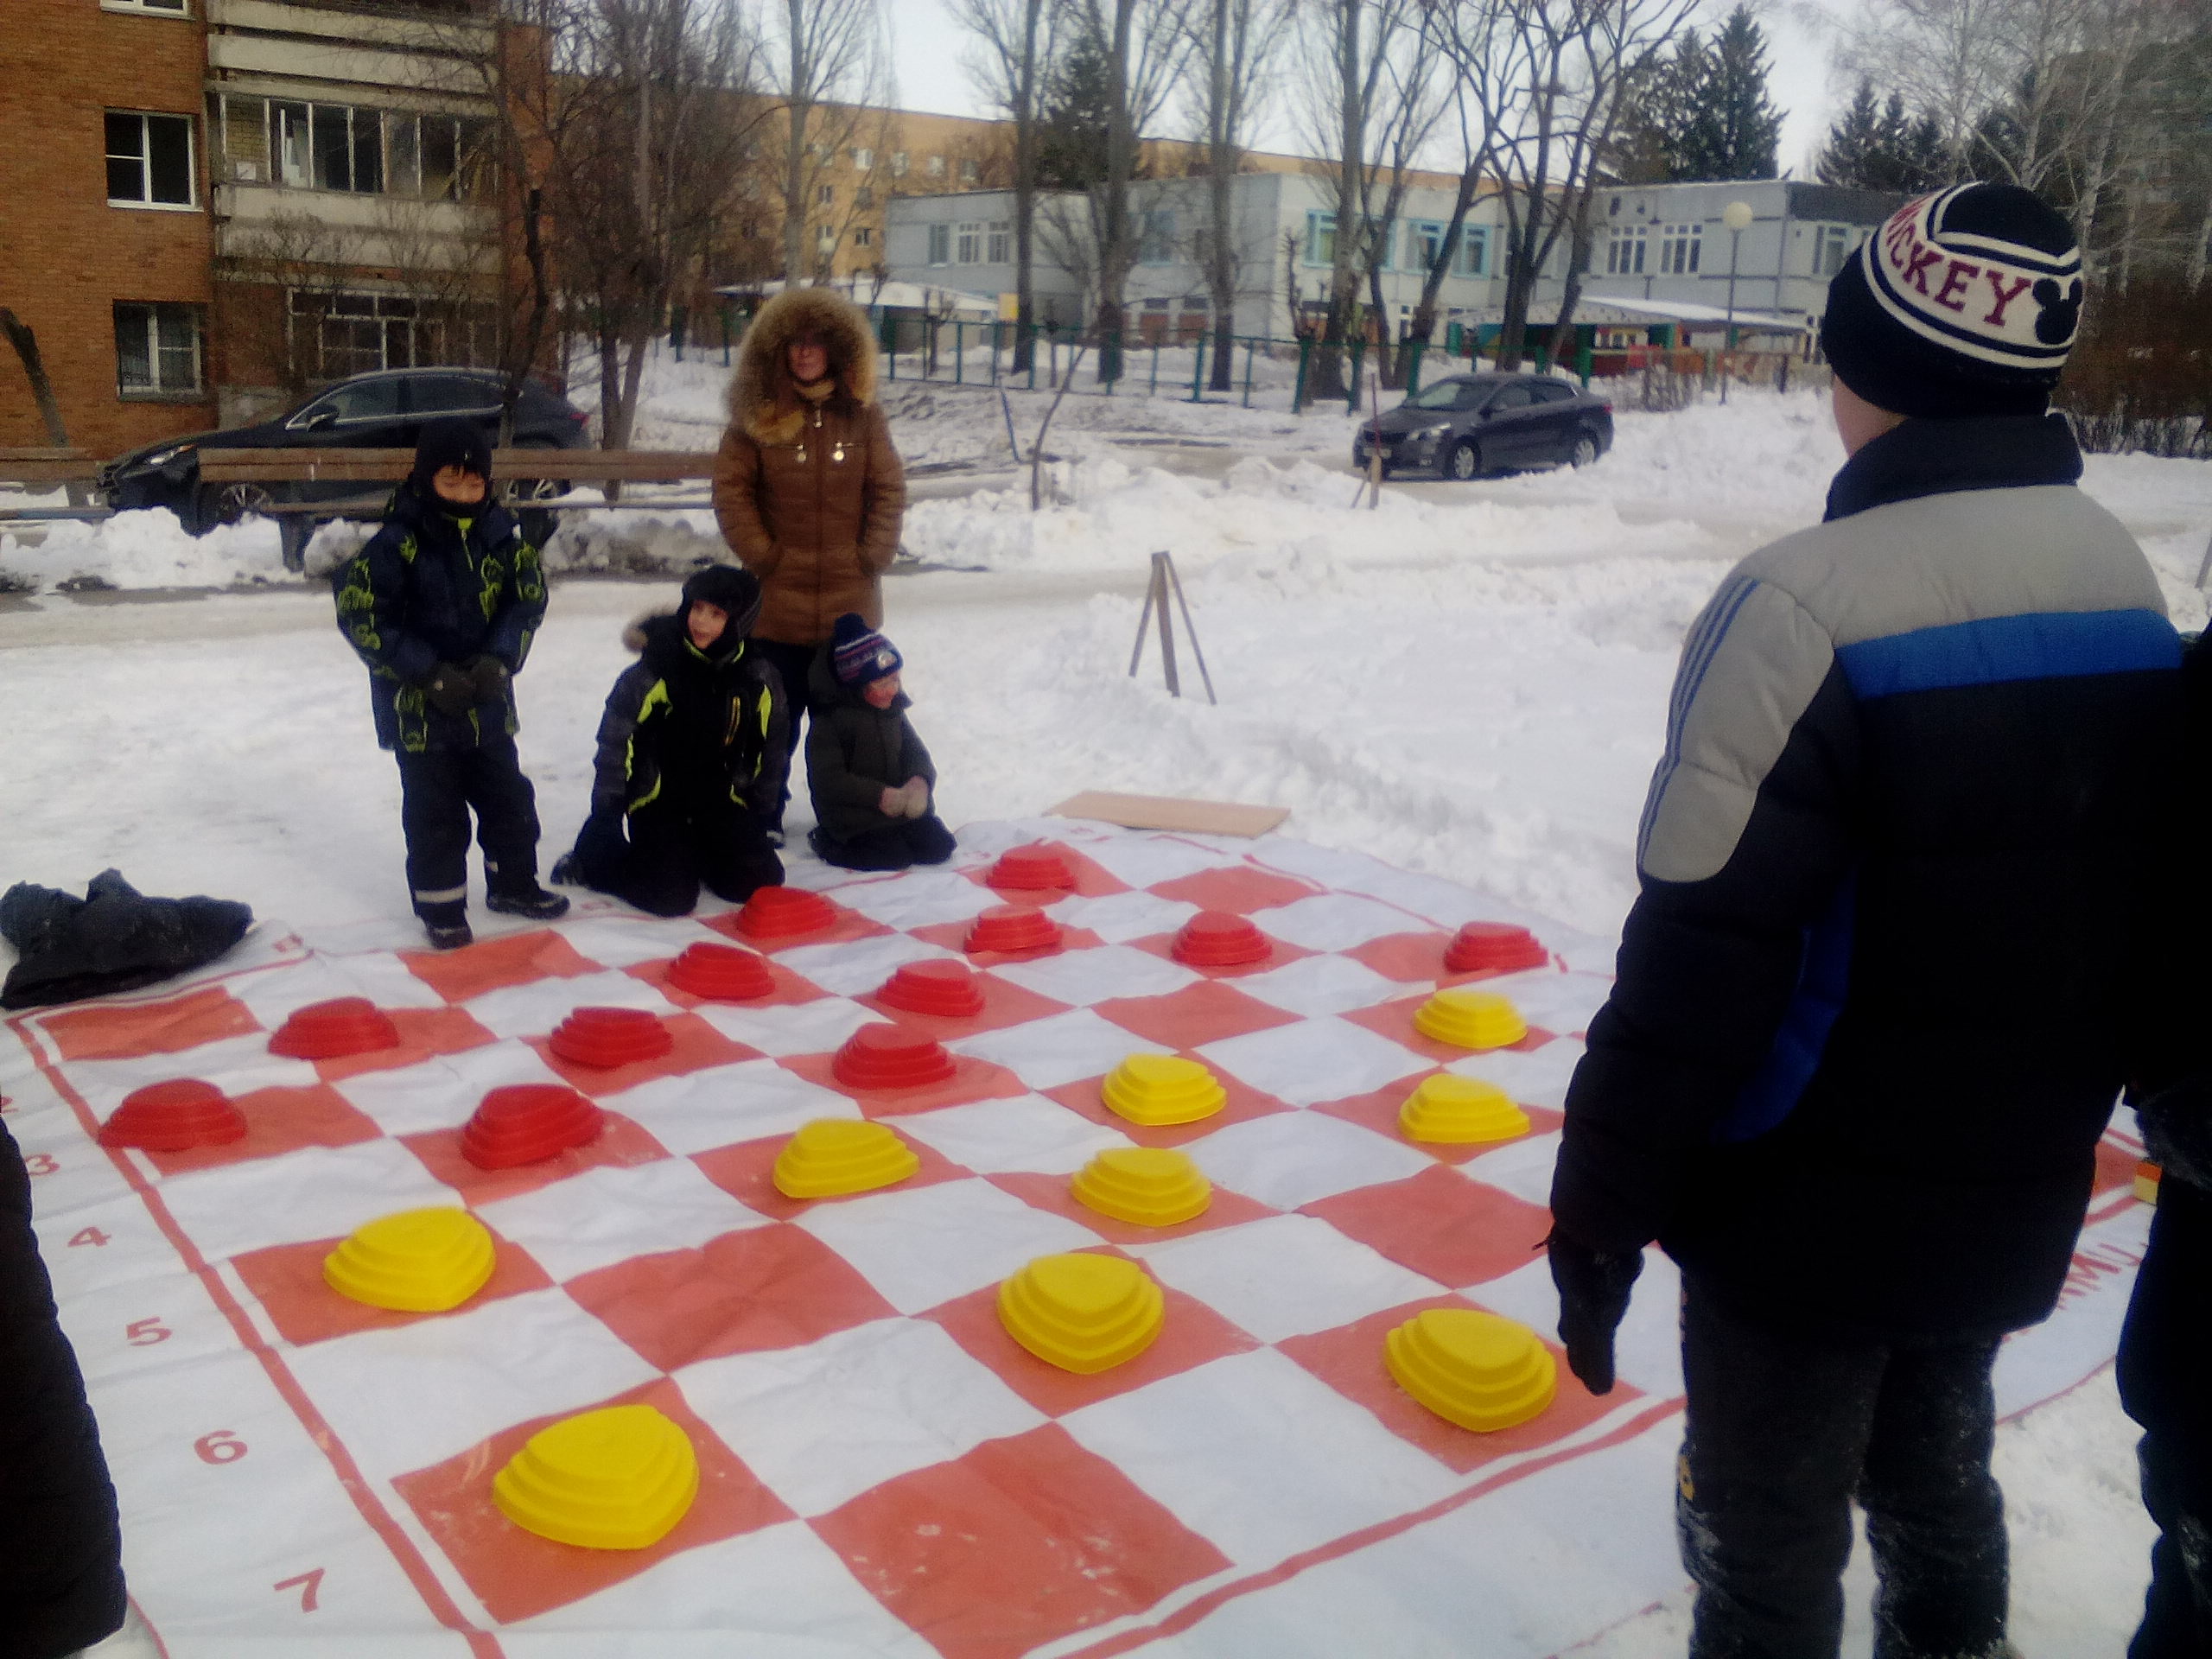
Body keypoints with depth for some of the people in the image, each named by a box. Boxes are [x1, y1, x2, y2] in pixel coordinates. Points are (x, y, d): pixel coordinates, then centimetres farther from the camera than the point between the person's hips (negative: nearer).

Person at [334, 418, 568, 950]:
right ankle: (441, 907, 20)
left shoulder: (499, 532, -3)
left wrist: (498, 662, -13)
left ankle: (513, 884, 35)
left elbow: (529, 597, 2)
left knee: (508, 795, 16)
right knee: (436, 810, 5)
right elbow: (359, 613, -17)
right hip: (418, 706, -5)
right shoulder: (398, 542, -17)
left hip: (486, 700, 5)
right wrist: (430, 673, -20)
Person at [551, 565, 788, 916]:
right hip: (658, 803, -4)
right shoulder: (651, 672, -14)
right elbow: (613, 745, -10)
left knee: (759, 884, -9)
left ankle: (693, 855, 19)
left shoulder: (759, 681, -5)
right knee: (672, 897, -18)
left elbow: (770, 755, 8)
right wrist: (604, 820, -10)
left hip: (721, 803, 4)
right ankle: (589, 863, 10)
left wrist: (760, 819, 8)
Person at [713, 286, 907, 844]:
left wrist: (872, 556, -4)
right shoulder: (756, 415, 0)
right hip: (777, 601, -1)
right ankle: (764, 817, 18)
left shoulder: (863, 416, 4)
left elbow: (890, 490, 4)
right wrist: (761, 554, -9)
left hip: (851, 601, 2)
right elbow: (730, 489, -2)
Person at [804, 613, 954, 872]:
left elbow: (916, 753, 7)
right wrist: (880, 795, -26)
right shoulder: (827, 722, -15)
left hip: (899, 801, 6)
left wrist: (920, 782, -18)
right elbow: (828, 779, -20)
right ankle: (827, 843, 3)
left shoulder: (894, 712, 8)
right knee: (894, 857, -20)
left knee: (939, 846, -7)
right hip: (852, 816, -6)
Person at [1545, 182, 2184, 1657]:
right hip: (2013, 1202, 7)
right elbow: (2136, 915, 10)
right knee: (1939, 1481, 27)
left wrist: (1599, 1216, -14)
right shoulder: (2129, 584, 1)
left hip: (1811, 1206, -7)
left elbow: (1701, 955, -24)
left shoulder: (1810, 604, -23)